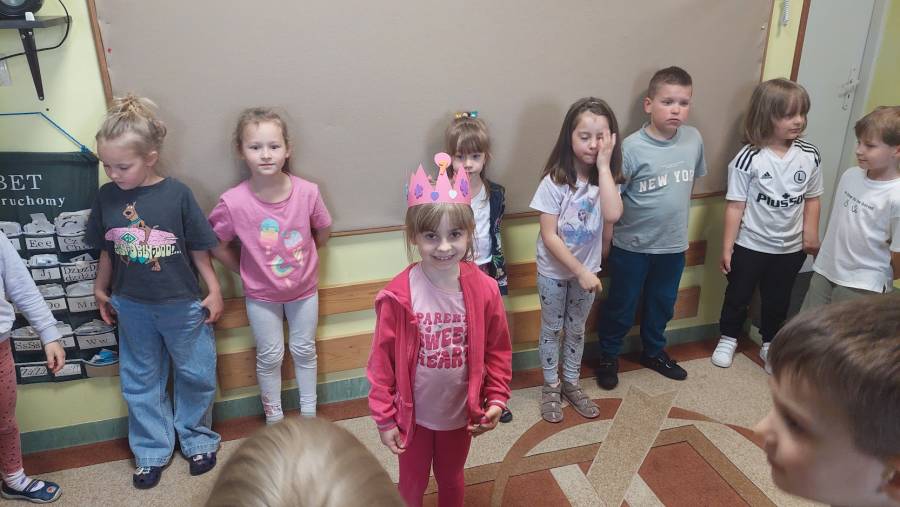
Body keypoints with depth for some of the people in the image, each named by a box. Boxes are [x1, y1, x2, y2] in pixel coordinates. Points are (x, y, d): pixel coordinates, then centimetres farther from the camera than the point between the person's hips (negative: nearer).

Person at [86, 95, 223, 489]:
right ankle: (151, 452, 33)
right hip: (132, 308, 3)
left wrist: (214, 291, -5)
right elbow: (107, 250, 6)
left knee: (195, 375, 12)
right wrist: (101, 290, 15)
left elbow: (199, 248, -8)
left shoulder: (177, 194, -16)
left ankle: (197, 439, 35)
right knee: (140, 382, 15)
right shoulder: (106, 197, -7)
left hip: (182, 305, -3)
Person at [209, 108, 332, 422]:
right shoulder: (233, 202, -24)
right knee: (270, 356, 14)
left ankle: (308, 413, 39)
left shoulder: (307, 192, -20)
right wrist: (245, 270, -3)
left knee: (304, 350, 18)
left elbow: (322, 233, -2)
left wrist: (300, 259, 2)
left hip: (304, 288, 2)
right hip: (261, 294, -1)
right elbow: (217, 246, -8)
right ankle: (274, 418, 37)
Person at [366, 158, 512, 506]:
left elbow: (497, 351, -3)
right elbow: (382, 360, -14)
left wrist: (496, 398, -8)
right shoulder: (398, 296, -22)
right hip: (413, 414, -2)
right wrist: (384, 417, -9)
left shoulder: (484, 290, -16)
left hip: (460, 413, 2)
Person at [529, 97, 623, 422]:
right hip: (554, 271, -4)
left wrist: (604, 165, -28)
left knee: (576, 329, 19)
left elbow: (613, 215, -29)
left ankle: (571, 384, 38)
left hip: (587, 269, 4)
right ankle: (551, 387, 31)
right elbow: (549, 236, -20)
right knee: (552, 329, 13)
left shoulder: (604, 178, -9)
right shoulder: (554, 181, -21)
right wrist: (579, 271, -21)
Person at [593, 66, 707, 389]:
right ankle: (608, 356, 33)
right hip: (632, 246, -4)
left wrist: (678, 220, 15)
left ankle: (653, 352, 45)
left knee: (662, 303, 22)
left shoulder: (694, 139, -6)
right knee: (621, 307, 12)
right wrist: (604, 245, -11)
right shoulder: (632, 147, -19)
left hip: (673, 244, 5)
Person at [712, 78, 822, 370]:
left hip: (791, 248, 4)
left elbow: (812, 199, 5)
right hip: (750, 245, -3)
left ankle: (769, 343, 41)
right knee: (738, 295, 15)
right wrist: (726, 248, -14)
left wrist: (810, 234, 1)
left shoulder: (810, 156, -7)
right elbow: (735, 206, -16)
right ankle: (728, 338, 38)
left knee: (778, 301, 20)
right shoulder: (748, 159, -19)